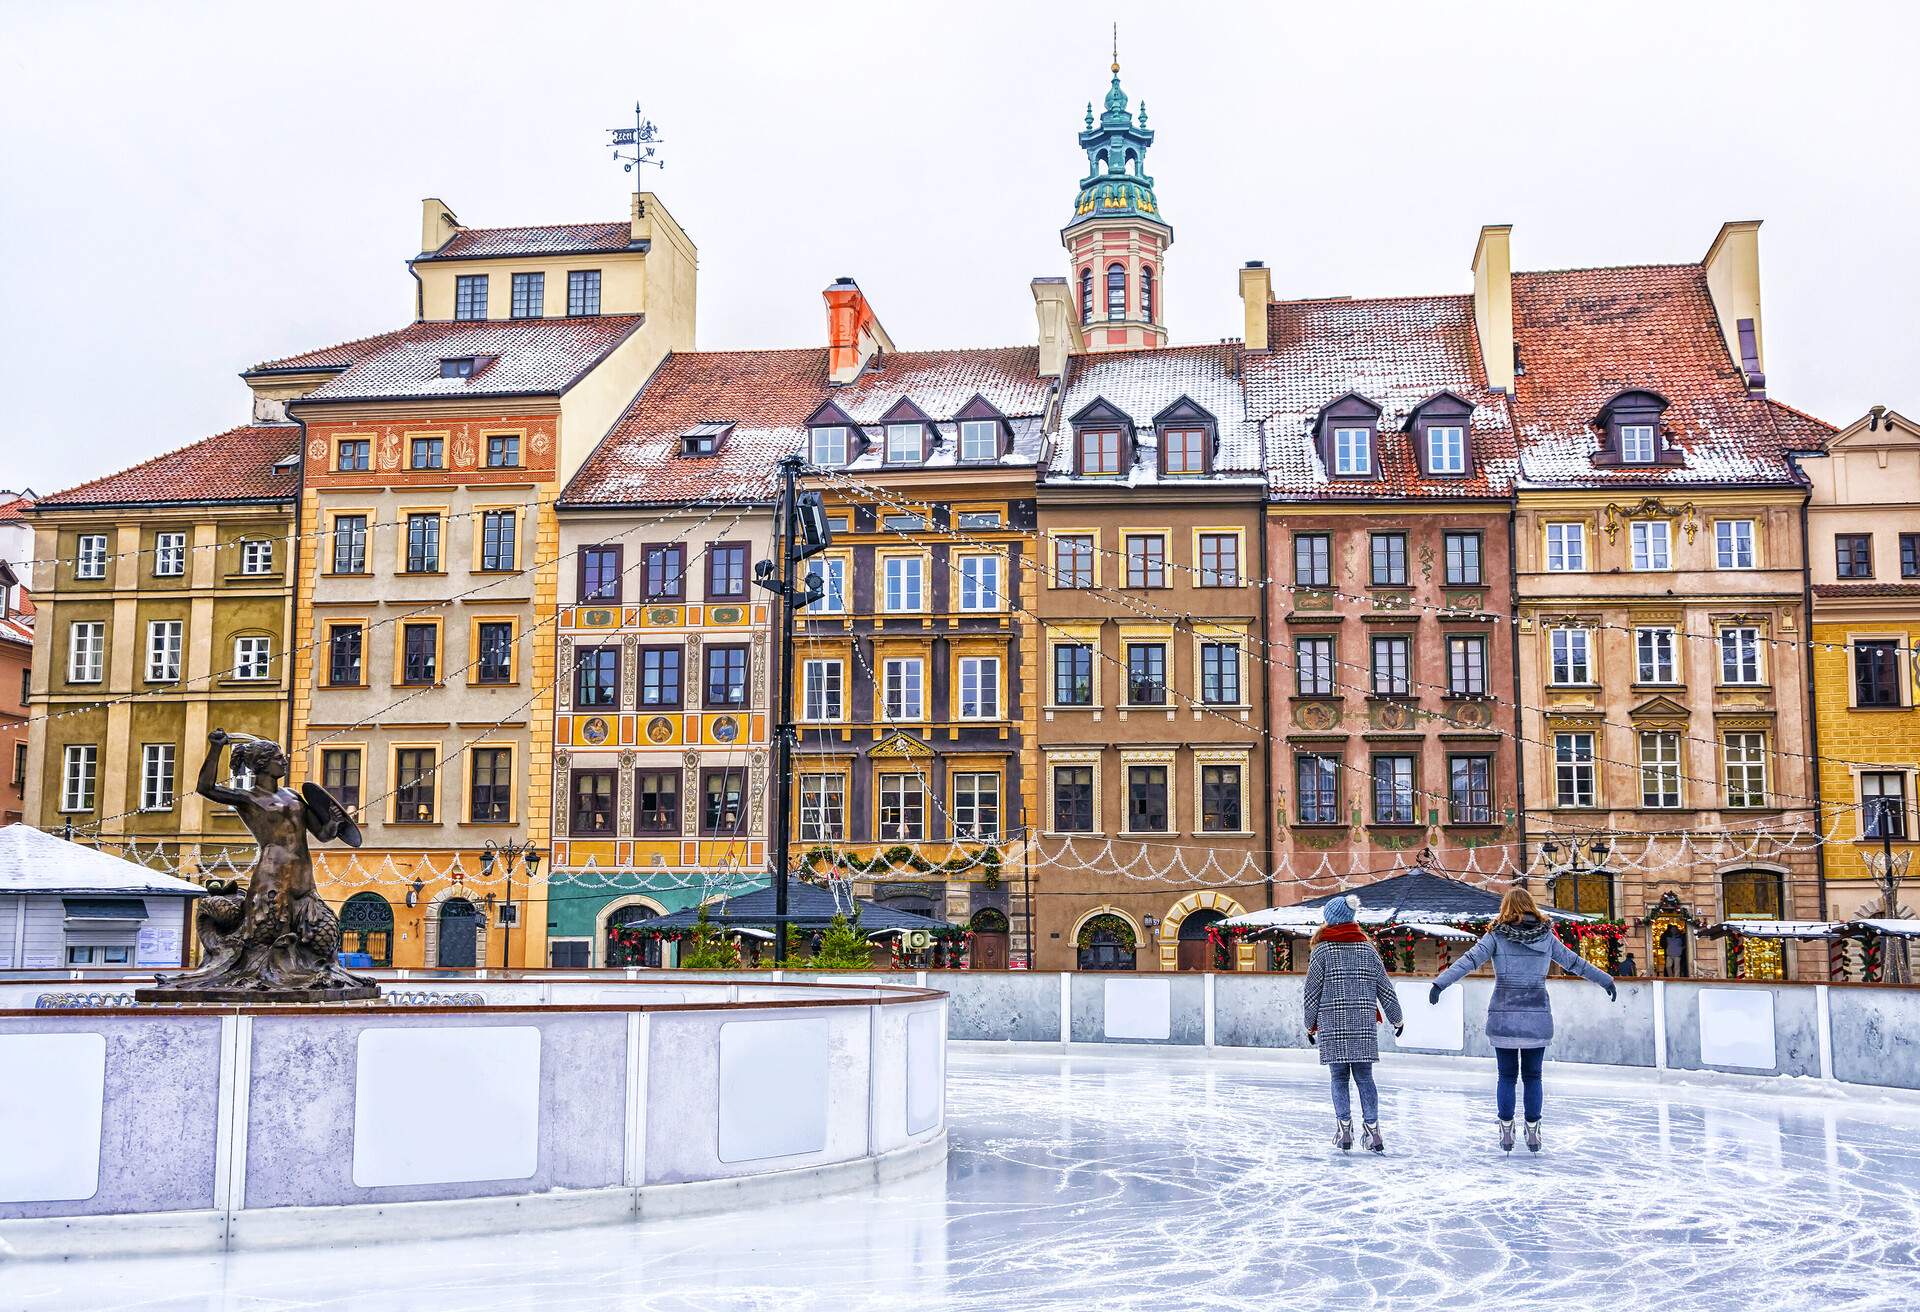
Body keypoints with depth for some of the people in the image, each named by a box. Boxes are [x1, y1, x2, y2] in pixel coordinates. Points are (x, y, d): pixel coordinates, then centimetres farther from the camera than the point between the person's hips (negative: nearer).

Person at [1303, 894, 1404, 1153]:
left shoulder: (1323, 950, -3)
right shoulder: (1368, 950, 6)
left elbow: (1312, 991, -1)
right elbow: (1385, 988, 11)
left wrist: (1310, 1025, 10)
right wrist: (1398, 1019, 22)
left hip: (1332, 1024, -2)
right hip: (1363, 1024, 2)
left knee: (1339, 1077, 5)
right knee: (1364, 1076, 6)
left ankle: (1344, 1129, 1)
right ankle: (1372, 1128, 1)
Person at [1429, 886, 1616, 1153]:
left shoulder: (1497, 935, -2)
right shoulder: (1546, 936, 5)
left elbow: (1469, 960, -12)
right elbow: (1574, 962, 16)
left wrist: (1440, 983, -15)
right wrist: (1606, 980, 29)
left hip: (1503, 1016, -1)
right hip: (1537, 1016, 1)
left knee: (1507, 1076, 8)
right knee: (1533, 1076, 11)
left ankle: (1506, 1132, 9)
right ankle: (1533, 1132, 12)